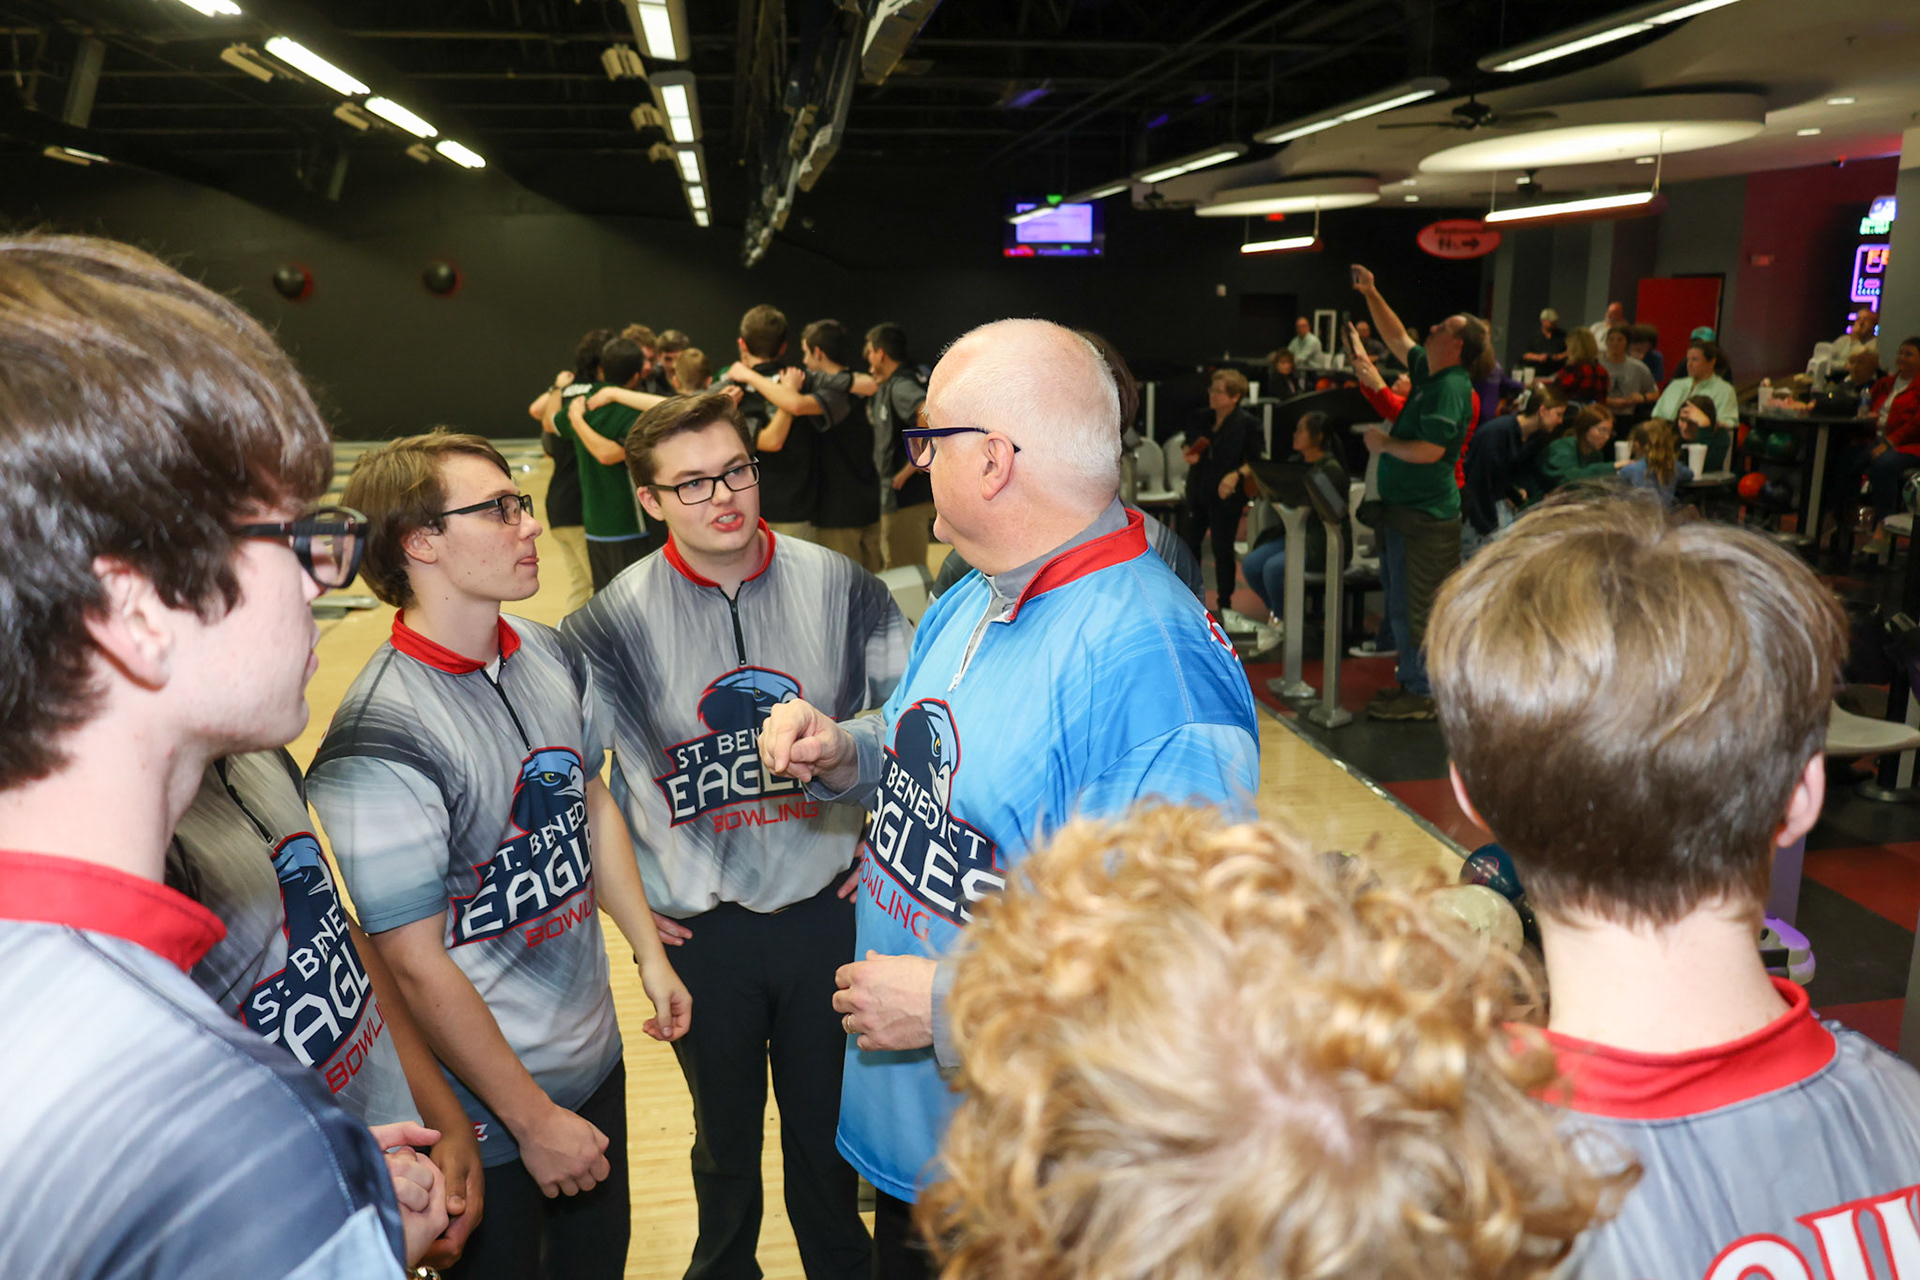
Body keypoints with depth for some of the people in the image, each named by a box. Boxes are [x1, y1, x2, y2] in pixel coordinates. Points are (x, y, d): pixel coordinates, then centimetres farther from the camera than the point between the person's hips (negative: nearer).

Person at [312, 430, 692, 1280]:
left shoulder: (553, 657, -4)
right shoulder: (383, 737, -26)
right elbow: (416, 964, -22)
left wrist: (650, 953, 14)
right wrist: (535, 1119, -14)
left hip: (595, 1056, 7)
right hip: (487, 1110, -7)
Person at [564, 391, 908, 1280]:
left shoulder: (839, 587, -7)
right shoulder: (615, 622, -9)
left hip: (827, 910, 0)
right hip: (700, 931, 0)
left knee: (830, 1130, 18)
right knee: (727, 1139, 22)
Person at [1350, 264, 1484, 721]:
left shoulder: (1452, 388, -17)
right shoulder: (1428, 374, 10)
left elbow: (1430, 450, -26)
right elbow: (1399, 339, 25)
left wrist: (1384, 444, -12)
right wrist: (1371, 295, 21)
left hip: (1425, 514, -10)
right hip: (1404, 507, 10)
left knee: (1414, 607, -3)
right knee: (1400, 602, 16)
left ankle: (1422, 694, 5)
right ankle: (1411, 681, 27)